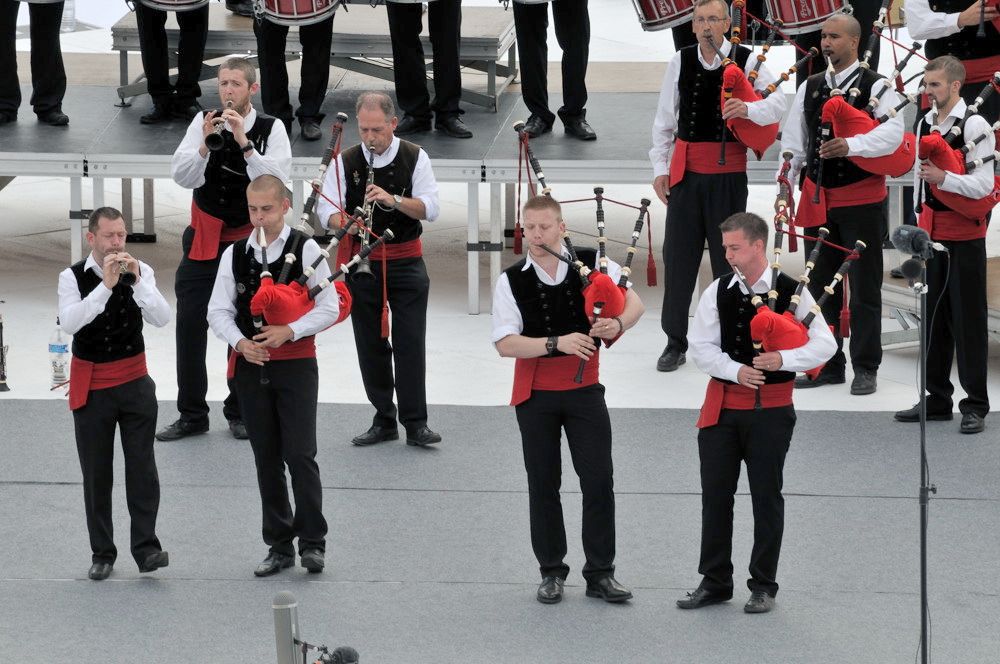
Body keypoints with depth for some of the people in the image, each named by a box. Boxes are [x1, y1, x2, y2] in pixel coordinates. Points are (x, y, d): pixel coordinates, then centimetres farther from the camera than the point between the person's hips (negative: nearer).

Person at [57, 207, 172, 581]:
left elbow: (162, 319, -13)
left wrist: (137, 281, -25)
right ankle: (102, 553, 14)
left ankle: (146, 547, 0)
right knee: (96, 475, 6)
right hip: (91, 385, -1)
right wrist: (106, 285, -31)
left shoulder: (140, 272, -2)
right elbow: (70, 322, -24)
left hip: (134, 381, 1)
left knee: (142, 467, -3)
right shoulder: (73, 277, -8)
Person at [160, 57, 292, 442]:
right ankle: (191, 414, 6)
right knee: (190, 323, -1)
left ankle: (240, 411, 15)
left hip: (249, 240, -2)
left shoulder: (271, 129, -5)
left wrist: (244, 143, -27)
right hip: (204, 237, 2)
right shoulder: (203, 123, 0)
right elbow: (181, 176, -9)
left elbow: (276, 180, -19)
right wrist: (206, 144, -24)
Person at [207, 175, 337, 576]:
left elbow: (329, 309, -5)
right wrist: (240, 342, -13)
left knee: (300, 454, -9)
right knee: (266, 459, 9)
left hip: (296, 365, -4)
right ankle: (280, 546, 17)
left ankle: (312, 542, 2)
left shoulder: (306, 250, -5)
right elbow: (218, 310, 5)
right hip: (251, 365, 4)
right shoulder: (235, 255, 4)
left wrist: (289, 331, -17)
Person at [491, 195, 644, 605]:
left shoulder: (593, 264, -4)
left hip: (584, 388, 0)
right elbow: (505, 343, -12)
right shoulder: (512, 281, -7)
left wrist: (618, 324, -23)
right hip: (535, 391, 0)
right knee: (543, 483, 8)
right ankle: (551, 571, 20)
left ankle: (600, 573, 8)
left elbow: (634, 302, 0)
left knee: (599, 479, -2)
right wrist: (557, 343, -25)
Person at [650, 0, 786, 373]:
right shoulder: (680, 62, 2)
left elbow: (778, 104, -15)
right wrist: (660, 167, 3)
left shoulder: (747, 60, -5)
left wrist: (748, 109, -34)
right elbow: (664, 119, 7)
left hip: (728, 171, -2)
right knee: (678, 253, 3)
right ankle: (675, 341, 12)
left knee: (727, 254, 6)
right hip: (685, 170, 2)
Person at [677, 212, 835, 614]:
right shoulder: (717, 292, 3)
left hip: (771, 409, -3)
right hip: (721, 405, 3)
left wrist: (783, 359, -24)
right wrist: (737, 371, -17)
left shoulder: (791, 292, -6)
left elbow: (825, 344, -9)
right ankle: (715, 581, 17)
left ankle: (763, 587, 13)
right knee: (715, 494, 6)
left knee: (766, 496, 4)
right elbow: (701, 347, -1)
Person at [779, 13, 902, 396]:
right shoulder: (809, 88, 8)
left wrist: (851, 145, -37)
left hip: (862, 199, -5)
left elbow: (893, 133, -23)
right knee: (820, 285, 10)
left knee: (864, 287, 0)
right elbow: (793, 141, 9)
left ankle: (866, 368, 7)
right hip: (817, 199, 5)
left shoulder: (876, 87, -8)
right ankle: (827, 365, 18)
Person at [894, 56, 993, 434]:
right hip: (931, 230, 7)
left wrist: (943, 177, -29)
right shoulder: (924, 125, 10)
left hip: (965, 236, -7)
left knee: (968, 319, -1)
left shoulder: (974, 126, -12)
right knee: (934, 316, 11)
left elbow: (983, 186, -17)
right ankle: (937, 399, 19)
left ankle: (975, 406, 6)